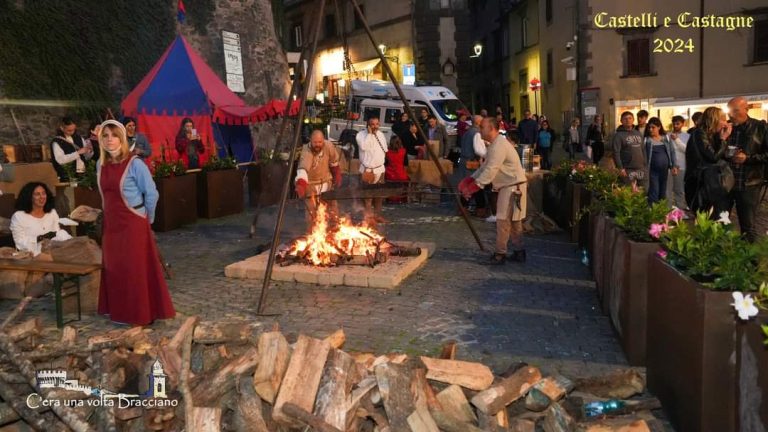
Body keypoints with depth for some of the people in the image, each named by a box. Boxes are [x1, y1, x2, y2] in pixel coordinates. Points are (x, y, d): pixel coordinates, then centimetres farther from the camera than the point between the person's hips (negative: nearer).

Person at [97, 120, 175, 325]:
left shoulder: (134, 164, -14)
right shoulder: (101, 165, 5)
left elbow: (151, 193, -9)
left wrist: (148, 218, 0)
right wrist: (112, 214, 15)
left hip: (133, 224, -6)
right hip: (111, 224, 7)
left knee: (136, 269, -1)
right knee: (114, 268, 12)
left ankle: (141, 313, 9)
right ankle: (119, 310, 24)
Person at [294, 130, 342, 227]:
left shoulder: (329, 146, -18)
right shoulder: (306, 152, -31)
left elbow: (334, 163, 1)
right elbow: (302, 169, -48)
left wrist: (337, 178, 7)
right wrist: (300, 185, -64)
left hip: (326, 183, 4)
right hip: (311, 185, -4)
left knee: (333, 211, 10)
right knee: (312, 213, -1)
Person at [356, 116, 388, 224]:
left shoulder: (381, 134, 10)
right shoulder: (361, 134, -9)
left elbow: (385, 149, 21)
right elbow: (364, 147, -26)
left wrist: (381, 159, 9)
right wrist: (369, 133, -20)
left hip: (380, 169, 6)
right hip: (367, 169, -6)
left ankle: (377, 214, 22)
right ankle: (368, 216, 1)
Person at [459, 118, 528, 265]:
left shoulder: (499, 145, -20)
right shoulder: (495, 144, 14)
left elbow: (490, 171, -27)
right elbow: (485, 167, 16)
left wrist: (473, 187, -26)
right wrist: (468, 180, 6)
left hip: (513, 187, -11)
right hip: (509, 186, 11)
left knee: (503, 220, -7)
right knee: (513, 220, 14)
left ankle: (500, 254, -1)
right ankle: (519, 252, 20)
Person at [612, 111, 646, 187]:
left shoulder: (639, 134, 14)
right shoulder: (618, 135, -8)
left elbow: (643, 150, 18)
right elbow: (616, 153, -14)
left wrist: (644, 165, 11)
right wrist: (620, 168, -20)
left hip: (640, 169, 6)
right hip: (628, 170, -6)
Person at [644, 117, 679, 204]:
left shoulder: (666, 138, 8)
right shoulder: (646, 140, -4)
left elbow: (672, 152, 11)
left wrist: (674, 166, 3)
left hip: (664, 169, 4)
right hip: (653, 170, -4)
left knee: (663, 192, 13)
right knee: (654, 192, -10)